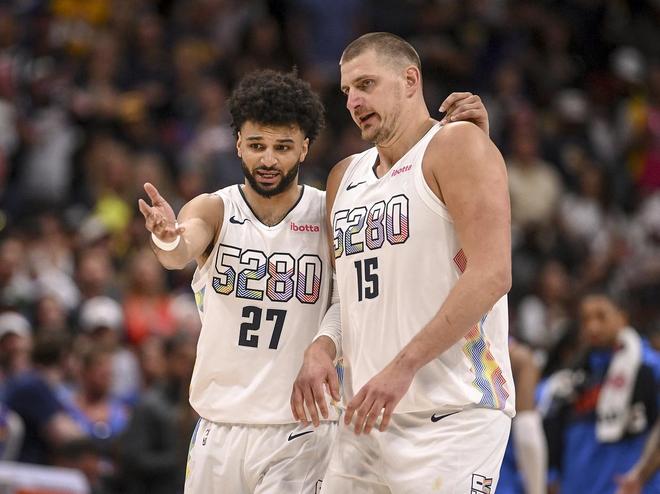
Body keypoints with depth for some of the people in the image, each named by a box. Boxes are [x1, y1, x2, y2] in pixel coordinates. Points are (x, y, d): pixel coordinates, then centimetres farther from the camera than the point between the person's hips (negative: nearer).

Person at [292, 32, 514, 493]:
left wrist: (404, 366, -20)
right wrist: (323, 347, 3)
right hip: (367, 419, 7)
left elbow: (491, 276, -15)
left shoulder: (457, 145, -5)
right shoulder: (345, 178, 19)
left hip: (451, 417, -7)